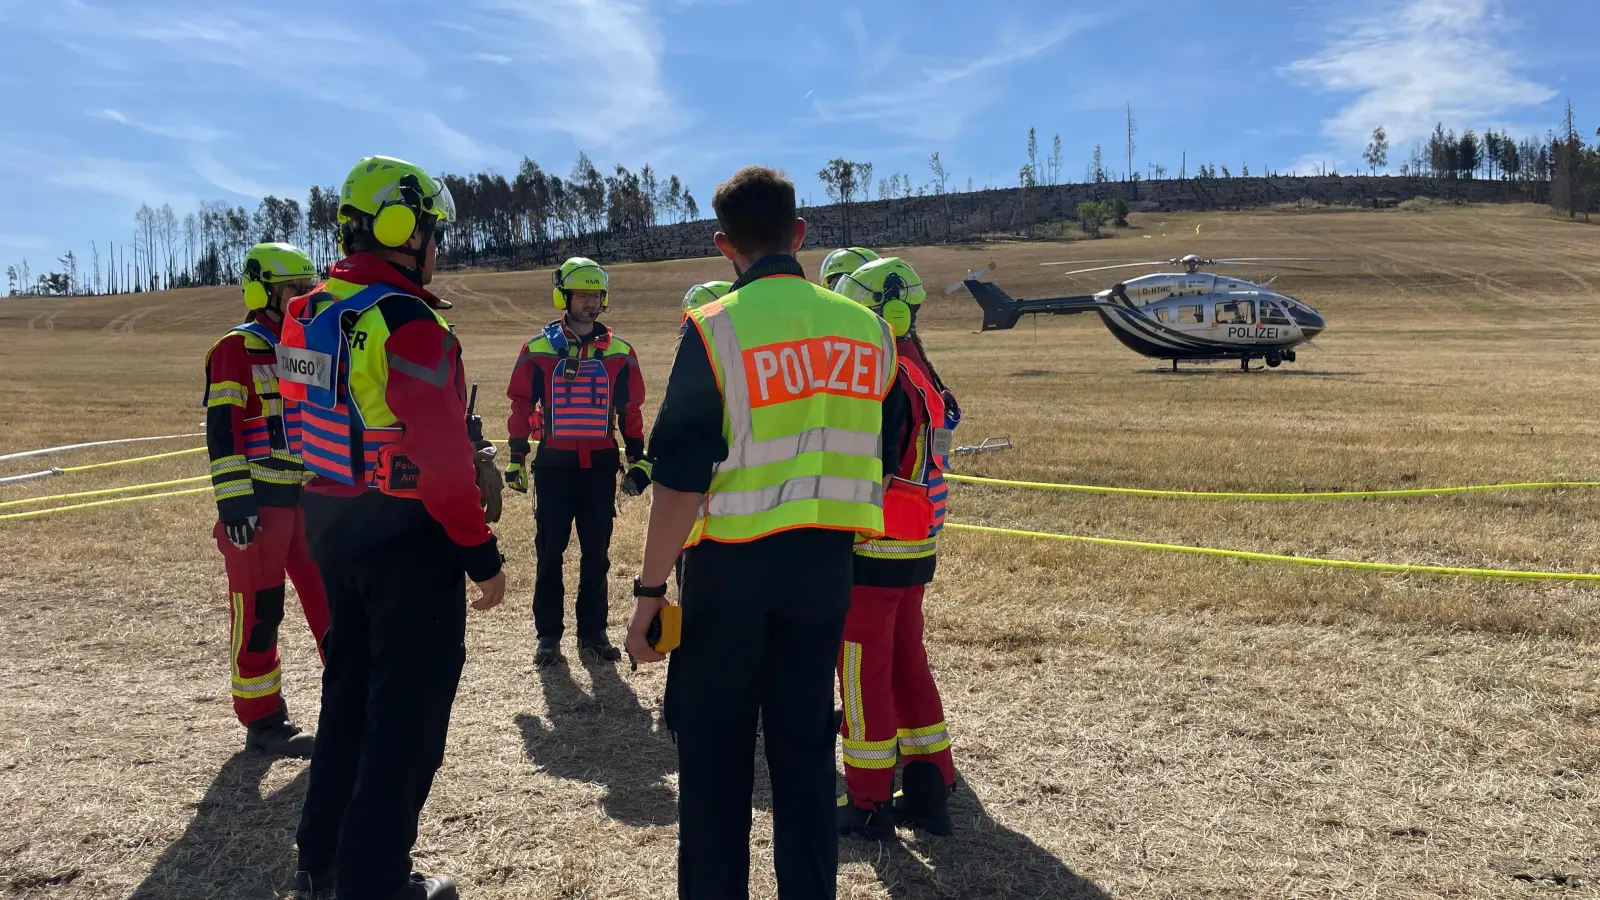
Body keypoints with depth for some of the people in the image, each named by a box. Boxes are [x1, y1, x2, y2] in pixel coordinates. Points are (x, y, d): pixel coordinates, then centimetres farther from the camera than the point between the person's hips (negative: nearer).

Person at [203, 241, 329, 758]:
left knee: (333, 601, 9)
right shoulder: (236, 351, -8)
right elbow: (222, 432, -13)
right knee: (259, 614, 1)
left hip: (310, 499, 7)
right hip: (259, 504, -7)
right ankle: (262, 722, 12)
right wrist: (233, 502, -19)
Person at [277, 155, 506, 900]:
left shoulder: (310, 314, 8)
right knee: (407, 709, 3)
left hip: (333, 525, 9)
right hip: (407, 536, -9)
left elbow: (334, 421, 13)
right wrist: (481, 552, -16)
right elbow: (441, 454, -23)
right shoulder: (408, 322, -20)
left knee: (351, 687, 21)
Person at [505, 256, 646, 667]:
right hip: (553, 465, -1)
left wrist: (637, 458, 8)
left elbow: (630, 410, 10)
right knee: (549, 553, 4)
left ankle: (592, 633, 18)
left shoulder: (620, 352, 4)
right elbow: (521, 405, 4)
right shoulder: (539, 349, 0)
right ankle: (548, 636, 14)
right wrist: (516, 459, 1)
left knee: (597, 555, 7)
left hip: (601, 466, 2)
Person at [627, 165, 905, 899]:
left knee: (714, 751, 10)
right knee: (806, 744, 15)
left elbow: (681, 475, -14)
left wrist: (651, 588, -8)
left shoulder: (716, 328, -11)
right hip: (825, 562, 4)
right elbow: (878, 458, 11)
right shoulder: (867, 328, 4)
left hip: (732, 562, -4)